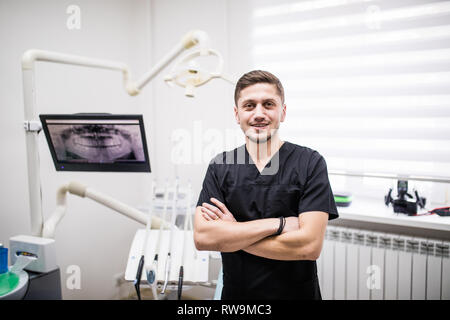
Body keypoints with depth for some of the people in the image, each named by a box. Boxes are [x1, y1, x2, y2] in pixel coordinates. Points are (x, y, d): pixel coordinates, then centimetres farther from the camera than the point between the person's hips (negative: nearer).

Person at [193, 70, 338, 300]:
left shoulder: (310, 163, -12)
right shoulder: (220, 167, -5)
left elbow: (310, 245, -21)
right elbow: (201, 238, -16)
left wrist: (230, 234, -17)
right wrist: (278, 224, -22)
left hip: (297, 293, -2)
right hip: (235, 293, 2)